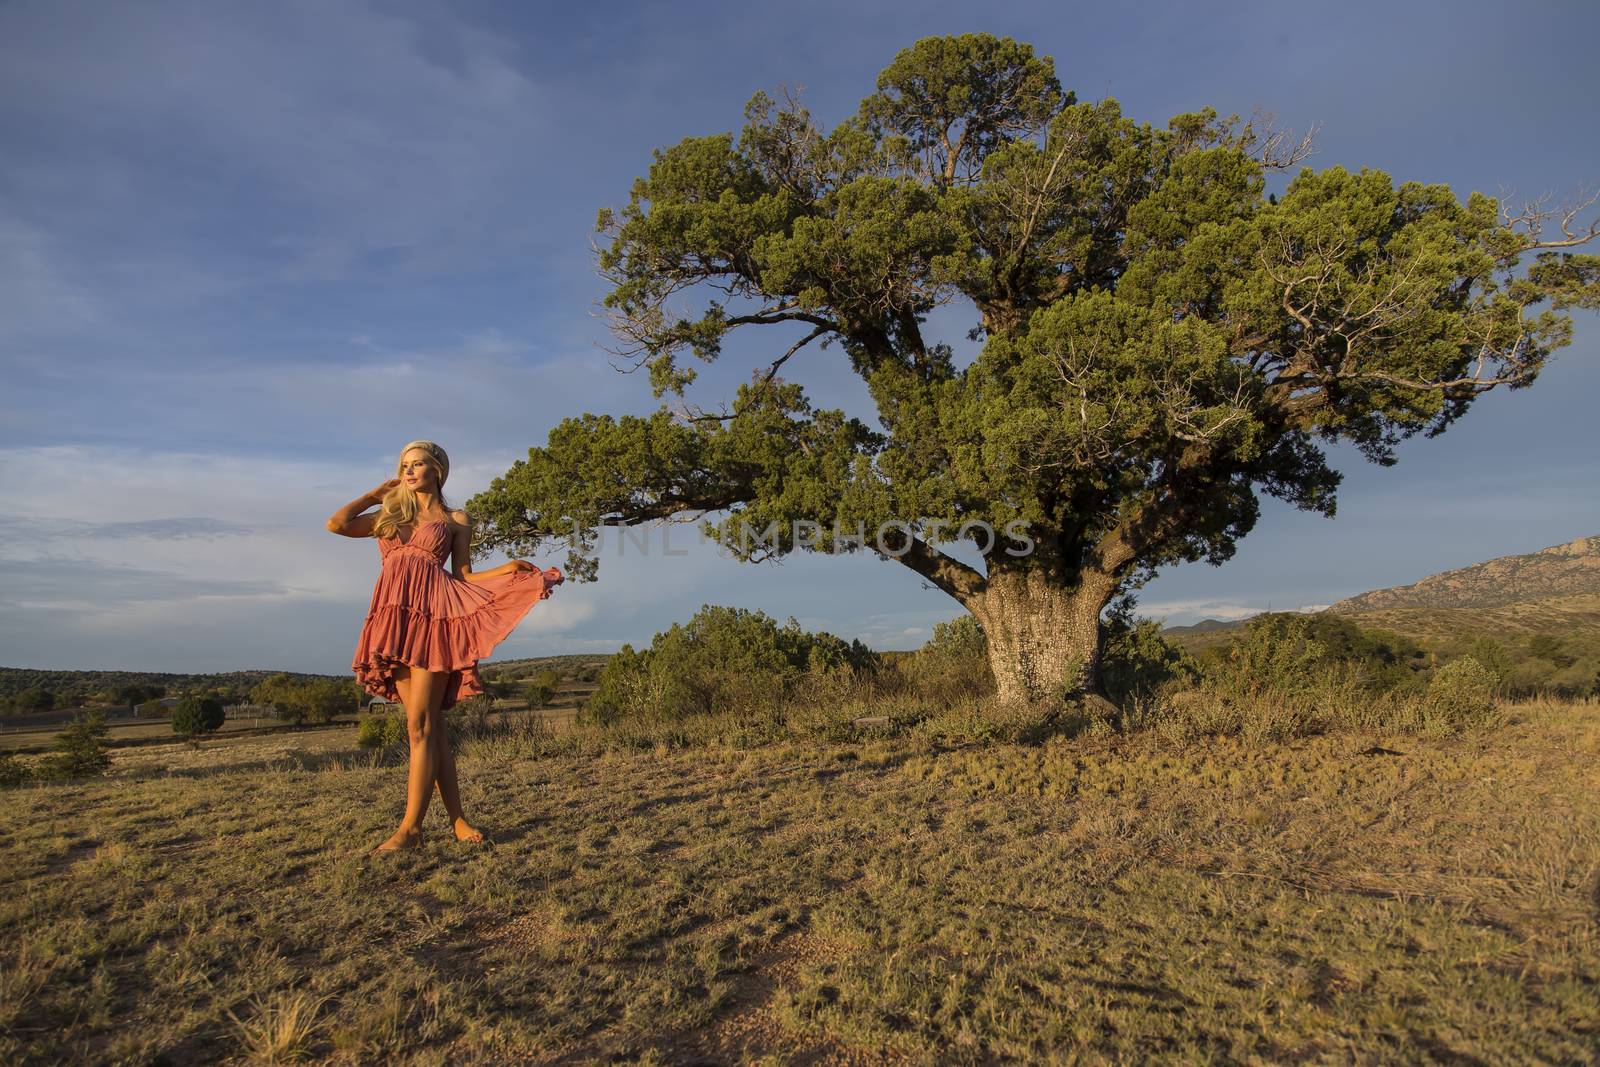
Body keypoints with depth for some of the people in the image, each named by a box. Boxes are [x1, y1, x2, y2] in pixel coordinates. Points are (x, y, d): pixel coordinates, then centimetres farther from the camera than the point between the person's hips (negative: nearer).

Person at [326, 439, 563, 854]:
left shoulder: (455, 520, 15)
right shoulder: (390, 516, 24)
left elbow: (463, 576, 9)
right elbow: (337, 523, 10)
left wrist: (511, 568, -5)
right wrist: (375, 494, 22)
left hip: (433, 618, -4)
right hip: (395, 620, 4)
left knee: (420, 725, -10)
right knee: (429, 725, 2)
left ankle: (410, 827, -7)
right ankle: (457, 819, 6)